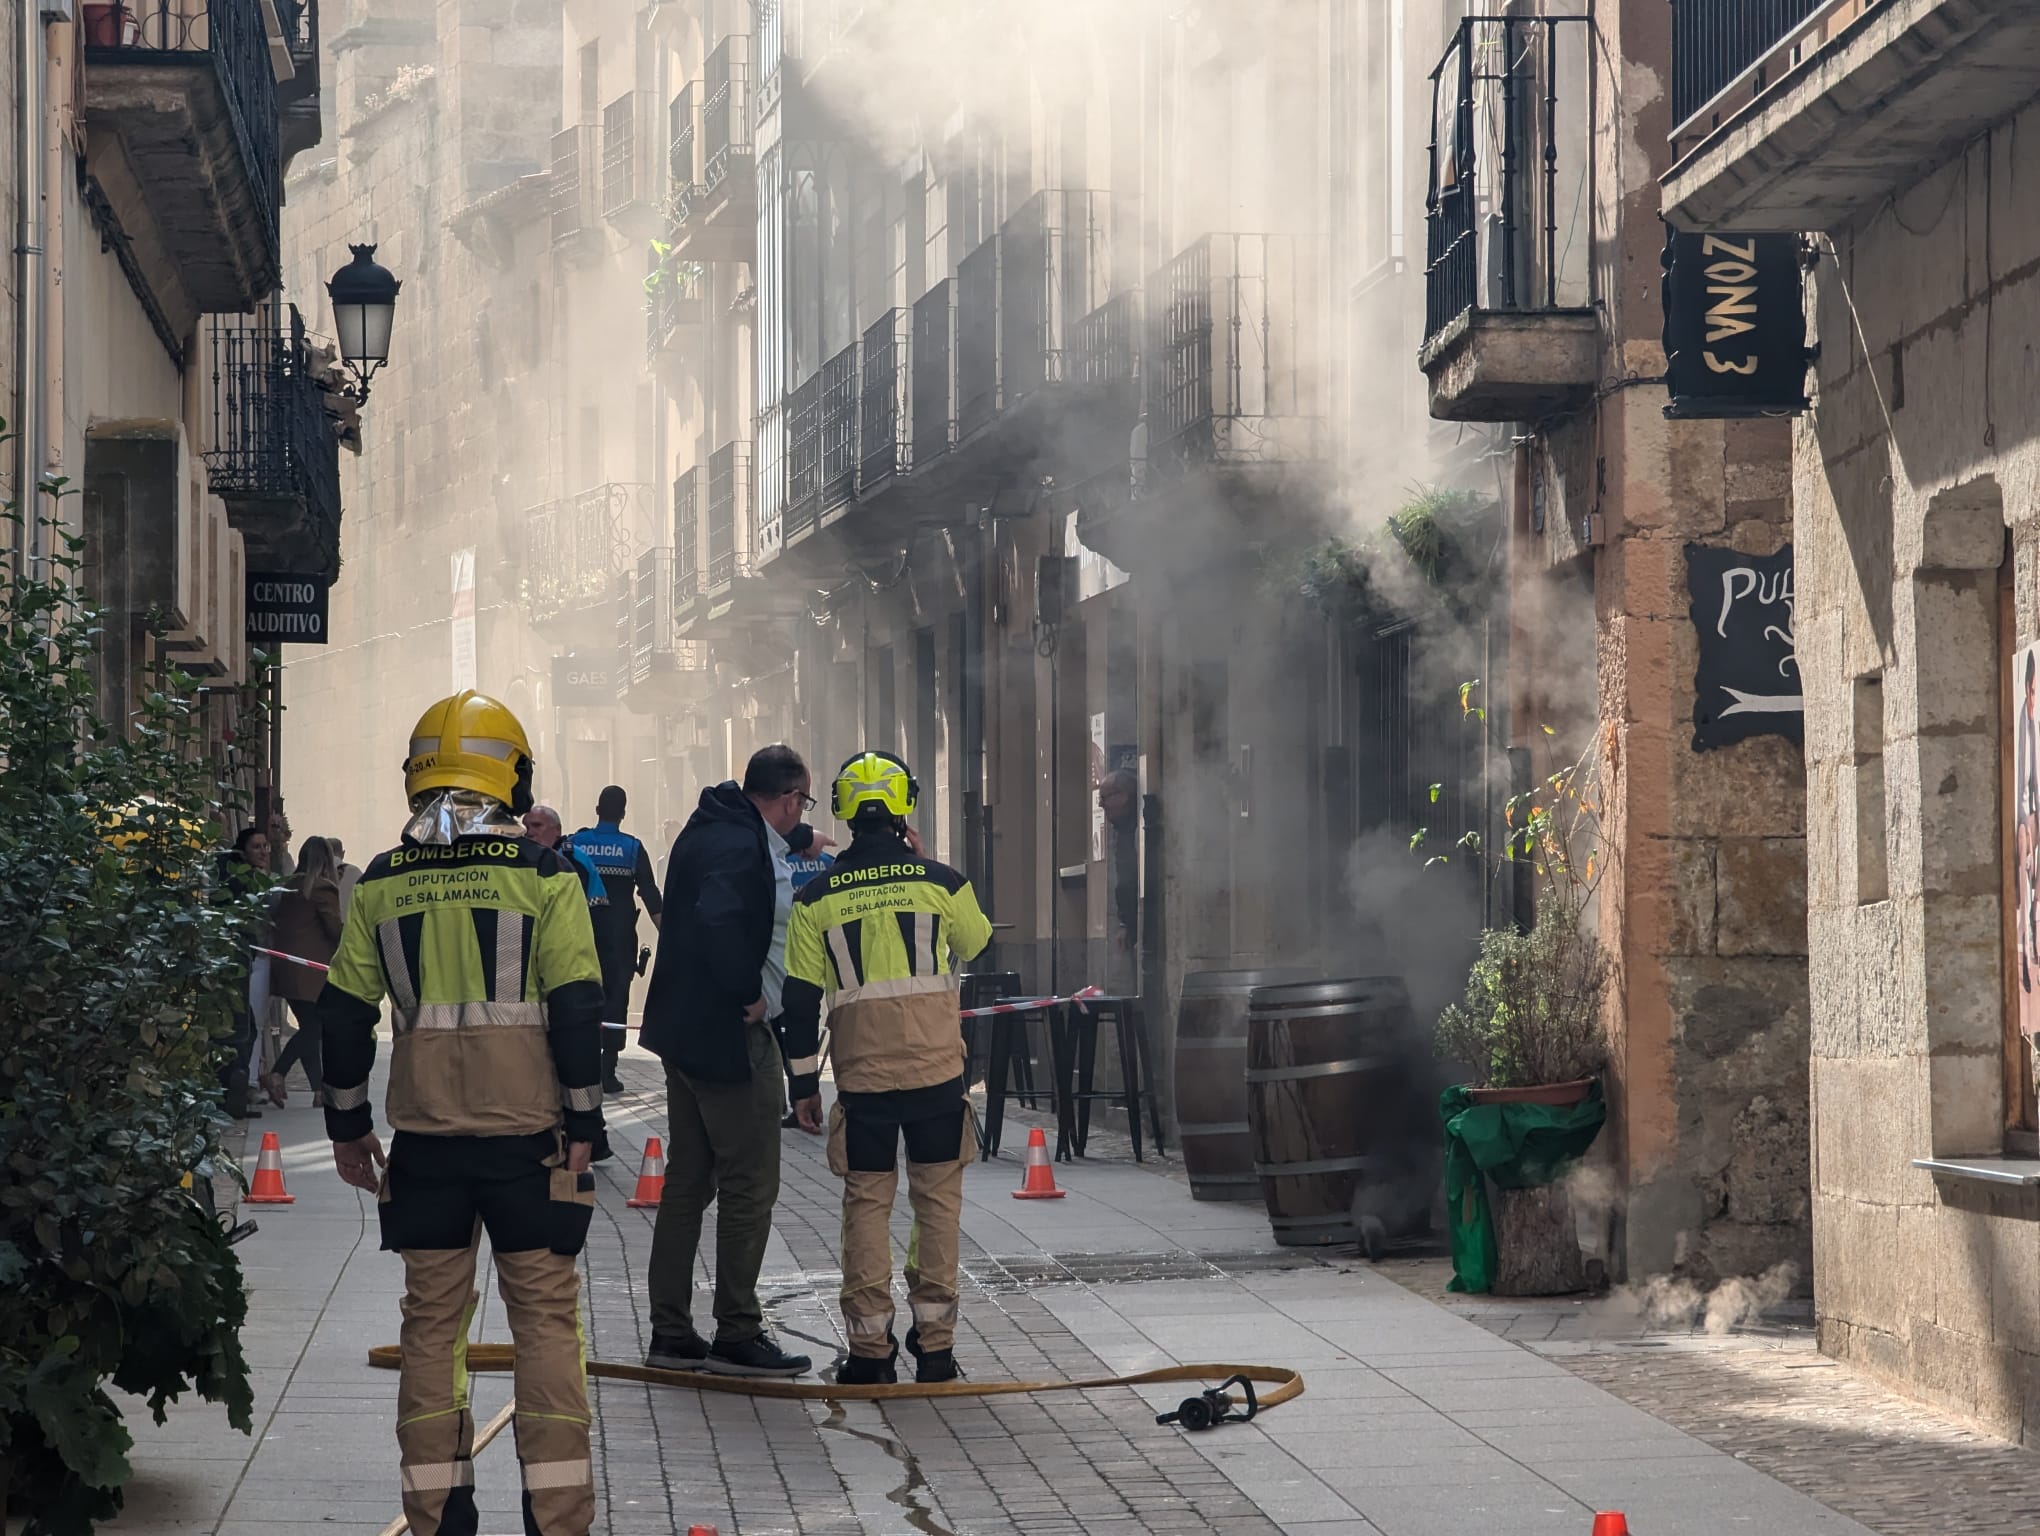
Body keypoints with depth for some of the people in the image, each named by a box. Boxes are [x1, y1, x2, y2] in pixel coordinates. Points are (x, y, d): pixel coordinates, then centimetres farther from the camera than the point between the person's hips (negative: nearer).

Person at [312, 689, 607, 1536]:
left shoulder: (382, 883, 4)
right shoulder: (544, 876, -5)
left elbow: (344, 1014, 6)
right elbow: (576, 1011, -8)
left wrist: (348, 1124, 16)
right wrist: (584, 1124, -2)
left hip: (424, 1138, 3)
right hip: (527, 1132, -2)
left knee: (432, 1317, 10)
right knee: (545, 1316, 3)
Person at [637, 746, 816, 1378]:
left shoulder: (710, 830, 13)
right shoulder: (745, 846, -19)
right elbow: (718, 921, -34)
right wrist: (749, 994, -22)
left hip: (684, 1032, 10)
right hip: (731, 1037, -10)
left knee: (688, 1181, 14)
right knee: (750, 1184, -3)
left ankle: (671, 1333, 18)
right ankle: (737, 1336, 1)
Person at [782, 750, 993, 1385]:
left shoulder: (817, 897, -1)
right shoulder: (939, 881, -3)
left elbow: (801, 998, 1)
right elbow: (977, 943, 18)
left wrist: (803, 1079, 10)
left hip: (861, 1071, 0)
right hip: (936, 1066, 0)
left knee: (867, 1201, 7)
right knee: (938, 1197, 8)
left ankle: (870, 1346, 5)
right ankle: (935, 1339, 9)